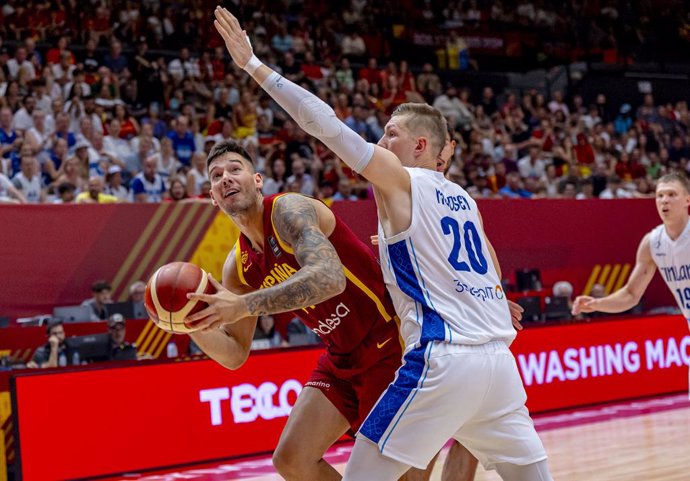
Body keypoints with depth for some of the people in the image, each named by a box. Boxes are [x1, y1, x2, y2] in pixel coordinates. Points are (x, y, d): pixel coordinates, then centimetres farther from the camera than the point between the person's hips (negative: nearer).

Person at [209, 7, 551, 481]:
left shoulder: (400, 180, 0)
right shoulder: (463, 199, 20)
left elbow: (326, 124, -6)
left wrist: (254, 65, -3)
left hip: (444, 361, -7)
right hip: (499, 358, 7)